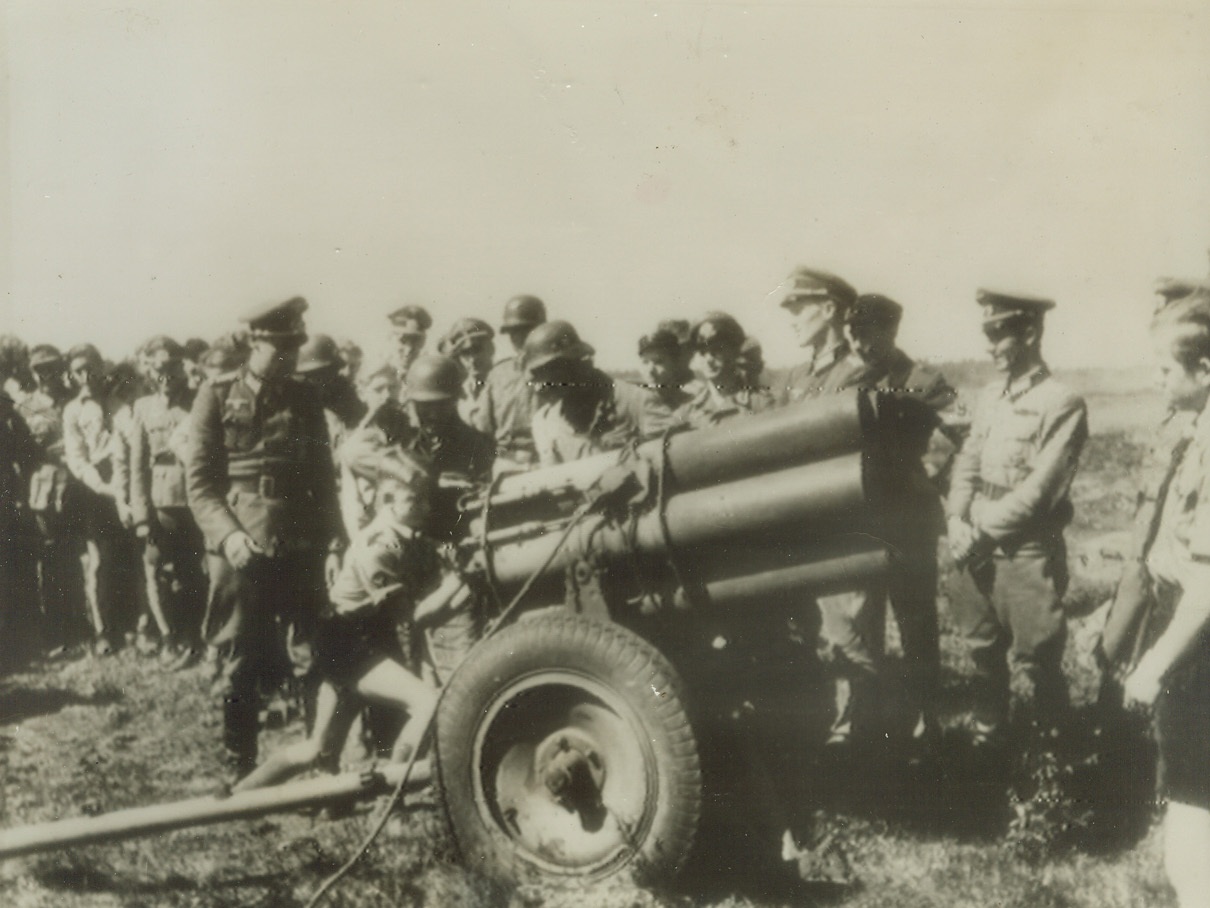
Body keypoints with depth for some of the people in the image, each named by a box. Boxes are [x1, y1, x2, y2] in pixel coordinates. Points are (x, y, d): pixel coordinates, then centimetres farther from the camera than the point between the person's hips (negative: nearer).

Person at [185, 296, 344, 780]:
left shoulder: (306, 400, 10)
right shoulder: (216, 398, 1)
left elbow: (324, 479, 13)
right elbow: (198, 482, -2)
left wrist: (332, 543, 3)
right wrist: (228, 535, -16)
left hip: (300, 552, 2)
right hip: (239, 553, -2)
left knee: (313, 661, 2)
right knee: (239, 667, 6)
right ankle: (240, 769, 17)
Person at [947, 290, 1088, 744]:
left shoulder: (1062, 404, -12)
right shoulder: (990, 396, 10)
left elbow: (1039, 490, -16)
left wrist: (982, 533, -14)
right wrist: (958, 520, -5)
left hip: (1028, 556, -7)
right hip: (977, 549, 7)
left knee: (1033, 668, 0)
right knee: (983, 652, 18)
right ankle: (986, 737, 35)